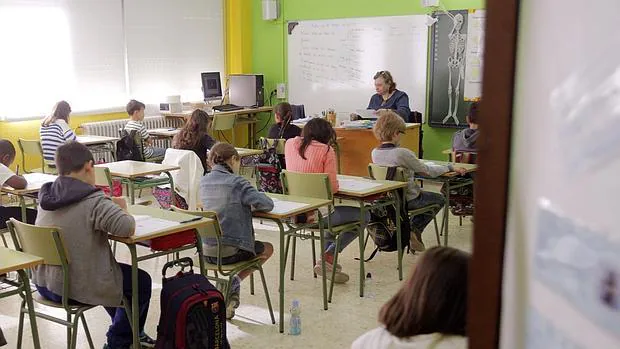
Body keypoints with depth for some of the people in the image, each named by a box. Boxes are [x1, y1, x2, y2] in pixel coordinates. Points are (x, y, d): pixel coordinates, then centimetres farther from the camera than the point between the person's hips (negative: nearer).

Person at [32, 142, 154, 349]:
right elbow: (127, 228, -29)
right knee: (141, 281, 14)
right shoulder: (93, 201, -23)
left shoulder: (46, 197, 3)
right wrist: (121, 208, -8)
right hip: (77, 288, -8)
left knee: (119, 270, 32)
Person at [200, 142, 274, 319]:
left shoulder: (204, 181, 6)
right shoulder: (236, 182, -13)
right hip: (229, 252, -6)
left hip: (206, 251, 7)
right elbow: (267, 204, -15)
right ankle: (235, 282, 5)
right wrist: (251, 201, 5)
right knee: (268, 248, 22)